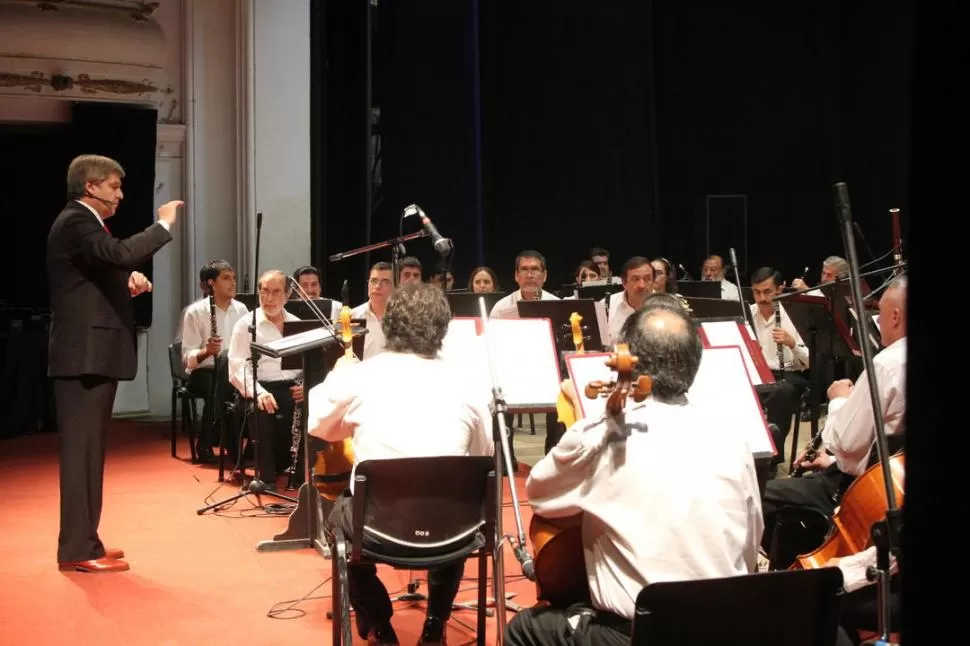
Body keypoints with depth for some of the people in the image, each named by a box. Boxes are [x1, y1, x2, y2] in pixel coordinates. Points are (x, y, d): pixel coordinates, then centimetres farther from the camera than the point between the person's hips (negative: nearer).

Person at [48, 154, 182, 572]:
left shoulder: (84, 223, 20)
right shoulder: (75, 222, -13)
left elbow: (105, 271, 25)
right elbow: (121, 253, -30)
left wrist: (129, 280, 4)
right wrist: (164, 224, -18)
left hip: (94, 353, 11)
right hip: (85, 354, -11)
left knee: (88, 450, 14)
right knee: (82, 450, -8)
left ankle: (82, 541, 21)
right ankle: (78, 549, -5)